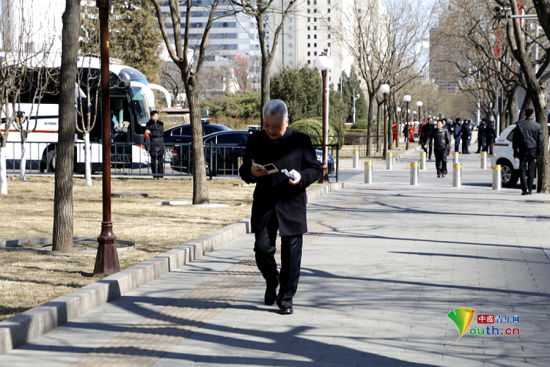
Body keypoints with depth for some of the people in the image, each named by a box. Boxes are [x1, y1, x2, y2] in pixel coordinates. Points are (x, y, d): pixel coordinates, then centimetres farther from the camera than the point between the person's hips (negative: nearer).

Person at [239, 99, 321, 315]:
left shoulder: (301, 141, 1)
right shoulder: (255, 140, 6)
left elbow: (315, 169, 3)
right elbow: (243, 170, 10)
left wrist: (301, 177, -18)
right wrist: (251, 172, -14)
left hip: (292, 206, -1)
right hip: (264, 205, 1)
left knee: (291, 254, 0)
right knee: (262, 248, -4)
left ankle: (286, 297, 13)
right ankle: (271, 282, 26)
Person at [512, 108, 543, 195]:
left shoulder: (519, 124, 0)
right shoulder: (537, 126, 0)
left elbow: (515, 139, 2)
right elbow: (540, 140, 2)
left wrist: (515, 150, 8)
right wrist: (539, 152, 8)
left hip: (523, 150, -1)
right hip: (533, 150, 1)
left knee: (522, 170, 3)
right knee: (531, 170, 9)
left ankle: (525, 189, -10)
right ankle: (529, 189, 12)